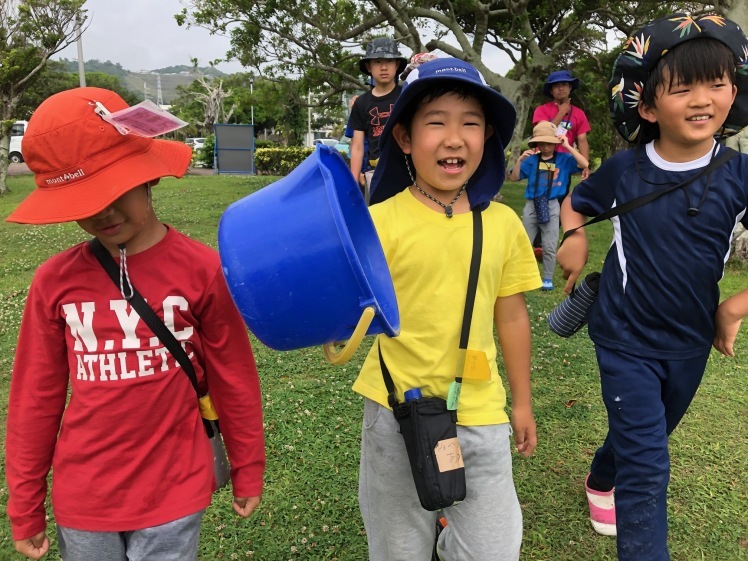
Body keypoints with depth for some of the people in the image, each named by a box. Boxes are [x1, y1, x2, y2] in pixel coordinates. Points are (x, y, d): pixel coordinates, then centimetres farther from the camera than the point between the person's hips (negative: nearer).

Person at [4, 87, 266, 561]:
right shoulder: (55, 281, -7)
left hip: (173, 494, -2)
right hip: (82, 499, 3)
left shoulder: (201, 268, -13)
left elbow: (234, 379, -4)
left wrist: (248, 471, 4)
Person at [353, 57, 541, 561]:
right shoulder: (380, 221, -13)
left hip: (479, 413, 2)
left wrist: (522, 402, 13)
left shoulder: (504, 223, -3)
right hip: (396, 411, -1)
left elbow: (512, 317, 6)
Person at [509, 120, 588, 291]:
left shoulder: (564, 159, 0)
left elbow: (584, 164, -14)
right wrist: (520, 160, -14)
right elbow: (514, 178, 1)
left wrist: (568, 146, -15)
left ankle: (548, 279, 14)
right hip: (531, 205, 1)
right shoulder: (532, 160, 1)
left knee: (549, 246, 3)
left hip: (552, 206, -1)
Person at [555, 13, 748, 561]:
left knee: (647, 440, 26)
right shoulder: (624, 170, -11)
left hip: (690, 344, 3)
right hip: (626, 340, -3)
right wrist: (574, 239, -12)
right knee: (647, 470, -5)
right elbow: (574, 203, 7)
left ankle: (601, 481, 56)